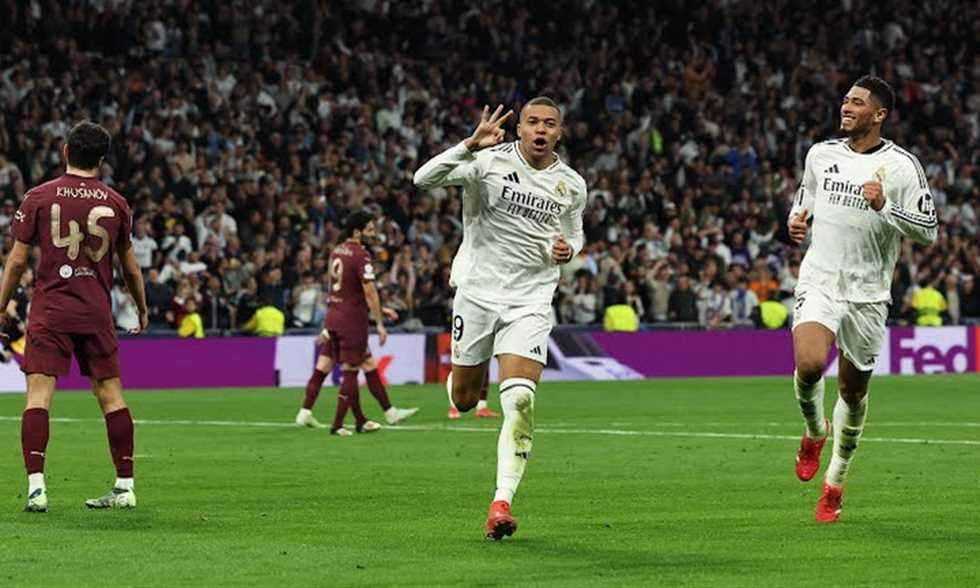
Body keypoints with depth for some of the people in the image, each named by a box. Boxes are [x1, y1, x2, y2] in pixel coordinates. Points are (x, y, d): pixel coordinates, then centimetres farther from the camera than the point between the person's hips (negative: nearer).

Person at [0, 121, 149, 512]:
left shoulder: (39, 197, -1)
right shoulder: (116, 203, 5)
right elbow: (130, 267, 13)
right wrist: (142, 308, 28)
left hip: (49, 311, -2)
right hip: (97, 312, 2)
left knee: (39, 394, -5)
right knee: (110, 395, 9)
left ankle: (36, 486, -17)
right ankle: (124, 487, 12)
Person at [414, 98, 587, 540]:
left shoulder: (572, 185, 5)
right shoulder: (489, 162, -7)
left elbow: (575, 233, 23)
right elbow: (424, 179, -20)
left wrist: (566, 249, -2)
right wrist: (471, 145, -33)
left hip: (530, 301, 1)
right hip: (477, 291, -1)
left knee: (519, 401, -17)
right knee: (464, 400, 9)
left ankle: (502, 502, -16)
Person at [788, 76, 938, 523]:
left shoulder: (901, 166, -4)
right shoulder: (820, 154, 7)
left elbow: (928, 230, -6)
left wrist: (885, 207, -21)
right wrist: (796, 219, 3)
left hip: (867, 294, -1)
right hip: (819, 281, 1)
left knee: (853, 390, 8)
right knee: (809, 364, -25)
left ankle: (835, 482, 27)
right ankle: (814, 432, 8)